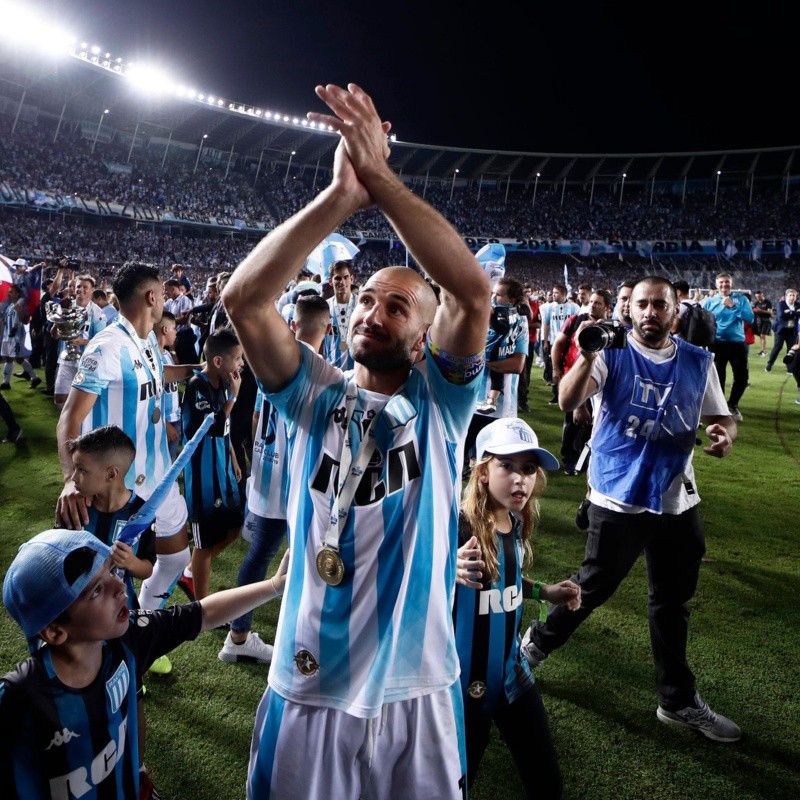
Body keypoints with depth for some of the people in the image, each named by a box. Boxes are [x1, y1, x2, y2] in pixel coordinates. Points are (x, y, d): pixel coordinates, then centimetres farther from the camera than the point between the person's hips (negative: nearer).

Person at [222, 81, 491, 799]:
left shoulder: (439, 401, -5)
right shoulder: (315, 395, -2)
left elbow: (474, 293, -22)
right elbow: (244, 298, -16)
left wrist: (383, 180, -22)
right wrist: (342, 194, -23)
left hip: (415, 693, -1)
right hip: (305, 691, 1)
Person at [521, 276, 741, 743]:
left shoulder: (699, 362, 2)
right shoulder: (612, 354, -11)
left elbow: (721, 416, 11)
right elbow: (568, 402, -25)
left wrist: (725, 433, -13)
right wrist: (587, 354, -43)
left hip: (678, 500, 5)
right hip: (619, 498, -4)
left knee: (673, 600, 17)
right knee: (594, 588, 8)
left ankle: (679, 700, 34)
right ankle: (538, 641, 36)